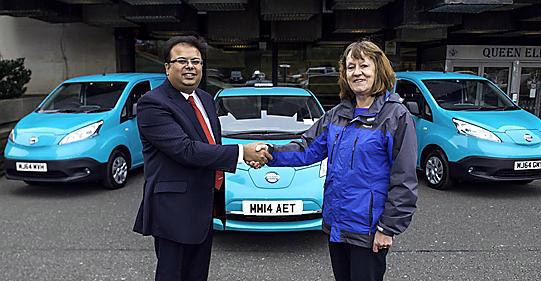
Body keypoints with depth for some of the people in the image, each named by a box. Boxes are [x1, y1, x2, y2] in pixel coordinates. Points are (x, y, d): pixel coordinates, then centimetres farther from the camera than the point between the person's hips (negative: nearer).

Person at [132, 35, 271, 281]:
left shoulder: (205, 98, 10)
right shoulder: (152, 104, -17)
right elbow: (185, 150, -27)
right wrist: (242, 152, -27)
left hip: (205, 206, 8)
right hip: (174, 212, -8)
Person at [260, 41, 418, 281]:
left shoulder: (396, 116, -11)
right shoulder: (337, 114, 7)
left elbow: (403, 180, -13)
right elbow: (308, 149, 6)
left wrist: (388, 228, -14)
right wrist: (270, 154, -10)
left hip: (367, 230, -6)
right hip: (335, 224, 6)